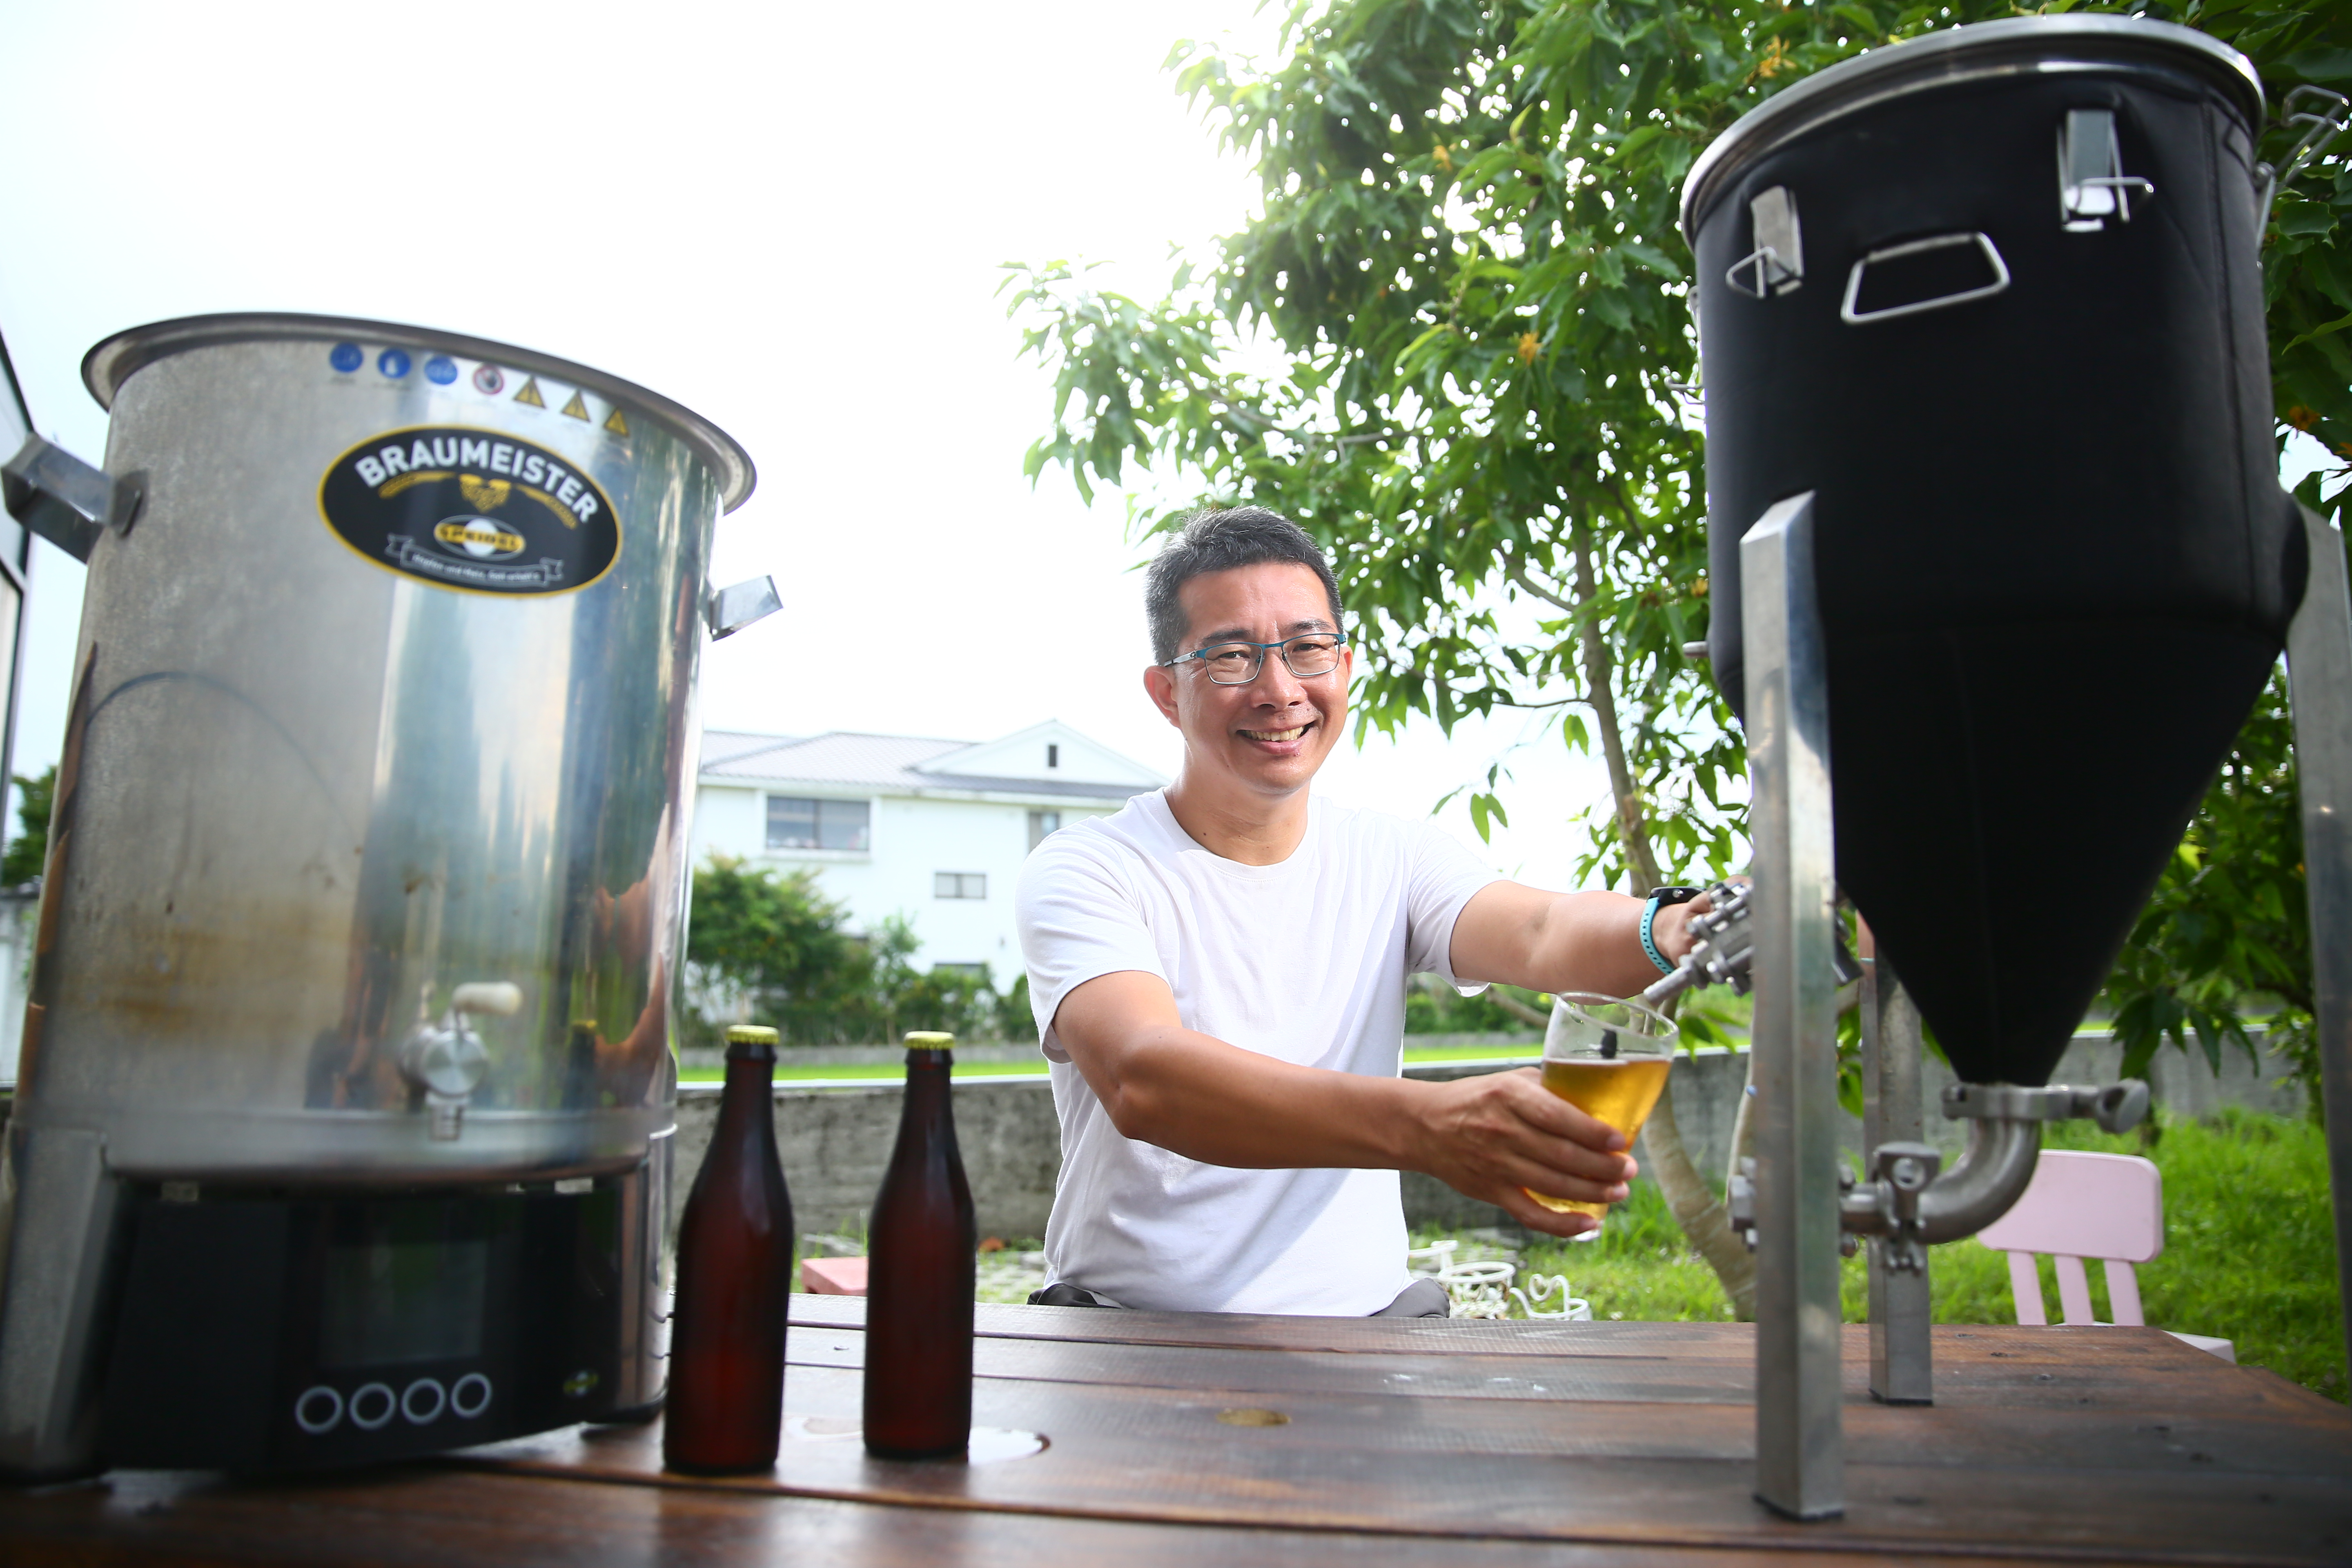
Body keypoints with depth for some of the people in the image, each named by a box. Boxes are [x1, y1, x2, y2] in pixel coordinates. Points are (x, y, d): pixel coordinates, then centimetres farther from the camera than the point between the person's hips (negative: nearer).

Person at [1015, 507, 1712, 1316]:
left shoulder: (1391, 855, 4)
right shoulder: (1081, 874, -9)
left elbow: (1540, 932, -15)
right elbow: (1141, 1079, -28)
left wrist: (1673, 930, -40)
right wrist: (1423, 1124, -43)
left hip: (1366, 1315, 2)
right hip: (1135, 1336, -1)